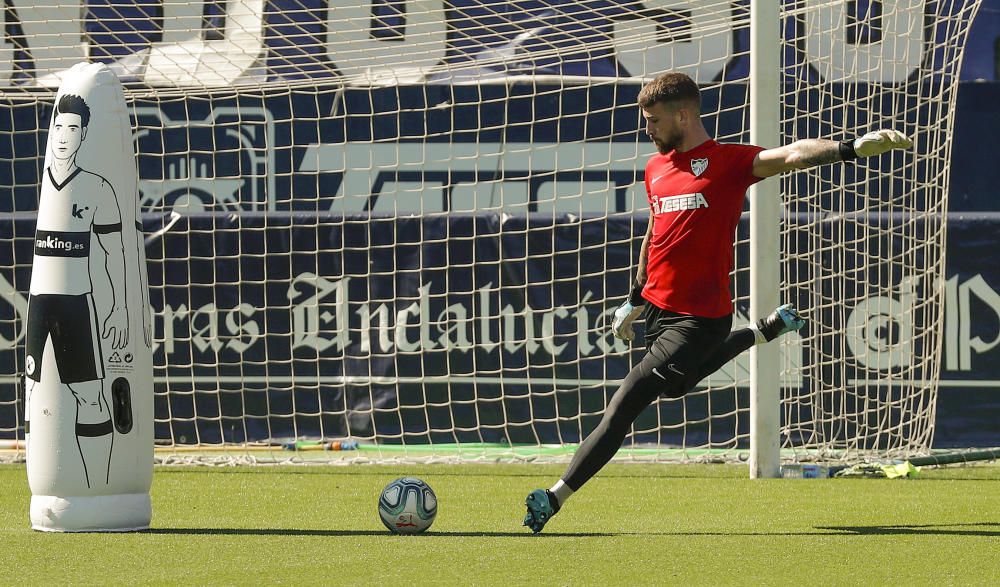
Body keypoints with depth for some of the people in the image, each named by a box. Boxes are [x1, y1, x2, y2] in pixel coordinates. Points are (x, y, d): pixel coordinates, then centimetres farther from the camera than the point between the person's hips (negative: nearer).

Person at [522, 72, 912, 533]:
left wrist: (850, 148, -43)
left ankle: (557, 497, -10)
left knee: (623, 406, -13)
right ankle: (766, 331, 50)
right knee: (676, 384, 34)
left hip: (700, 317, -9)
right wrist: (636, 298, 28)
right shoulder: (656, 168, 10)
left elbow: (792, 155, -27)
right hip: (659, 309, 9)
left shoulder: (728, 162, -12)